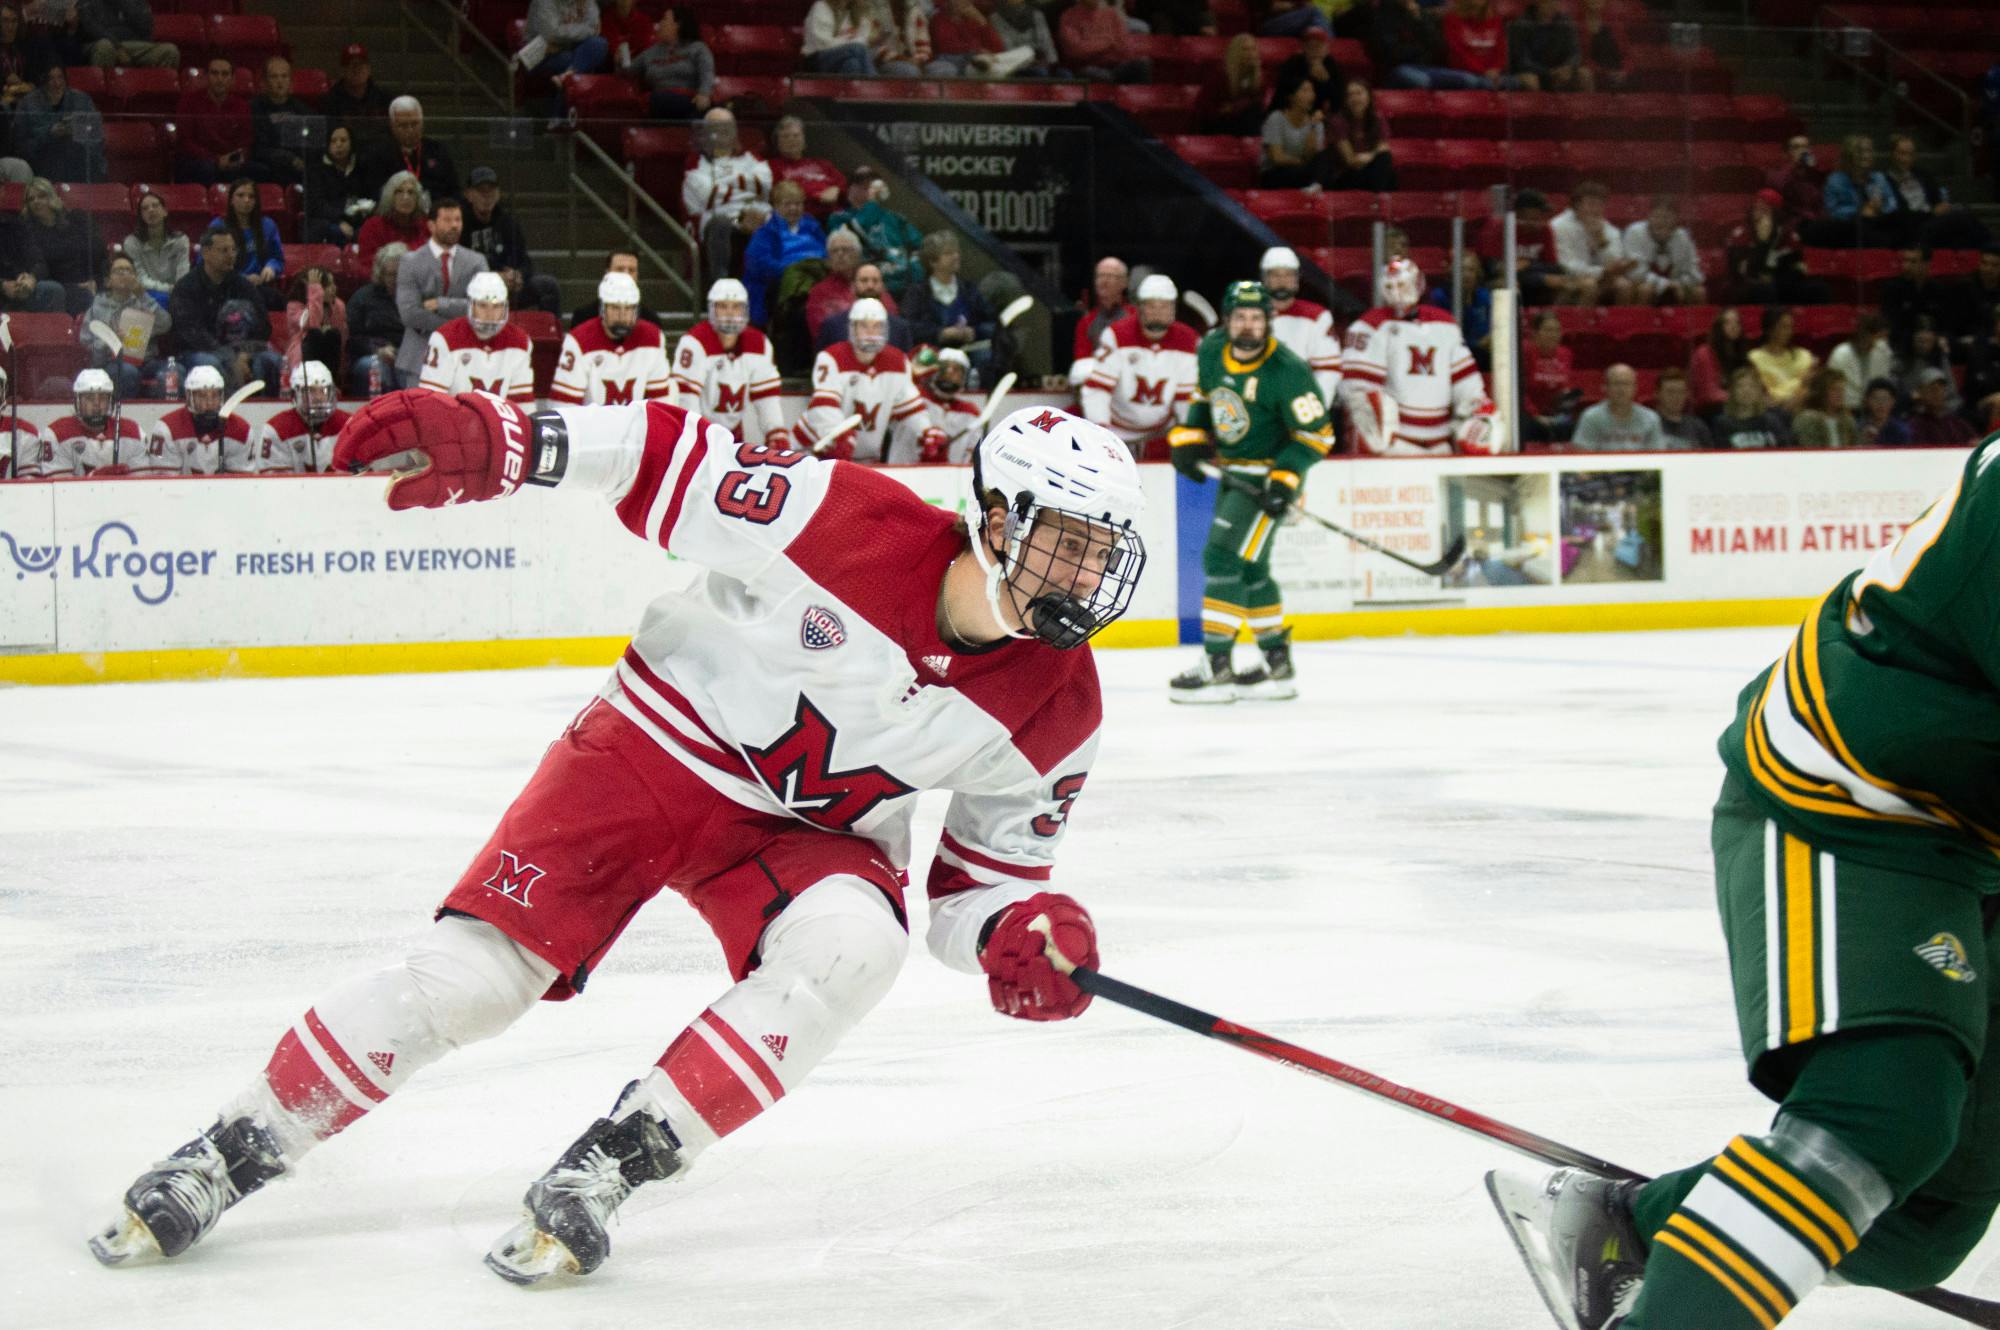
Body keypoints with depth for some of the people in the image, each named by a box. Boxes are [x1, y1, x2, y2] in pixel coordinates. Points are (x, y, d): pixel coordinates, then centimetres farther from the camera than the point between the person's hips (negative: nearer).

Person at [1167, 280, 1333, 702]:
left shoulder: (1287, 372, -23)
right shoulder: (1210, 350, -3)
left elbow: (1316, 434, -17)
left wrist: (1284, 481, -24)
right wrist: (1189, 437, 5)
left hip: (1269, 476, -8)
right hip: (1231, 471, 8)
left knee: (1224, 558, -16)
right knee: (1248, 569, 14)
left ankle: (1216, 666, -13)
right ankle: (1278, 665, 25)